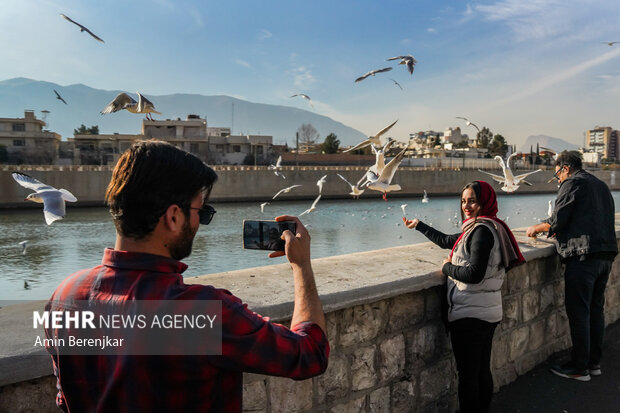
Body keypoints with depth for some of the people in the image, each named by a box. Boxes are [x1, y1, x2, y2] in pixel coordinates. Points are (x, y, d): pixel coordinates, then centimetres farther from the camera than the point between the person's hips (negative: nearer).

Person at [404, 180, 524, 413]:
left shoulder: (482, 230, -17)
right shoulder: (484, 227, 13)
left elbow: (474, 274, -24)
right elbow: (446, 241, 24)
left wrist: (448, 267, -7)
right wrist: (418, 226, 32)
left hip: (470, 315, -10)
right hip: (487, 313, 10)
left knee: (467, 374, 1)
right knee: (482, 371, 18)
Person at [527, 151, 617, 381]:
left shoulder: (572, 183, -4)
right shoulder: (601, 185, 22)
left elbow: (558, 220, -12)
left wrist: (537, 228, 7)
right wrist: (562, 231, 28)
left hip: (583, 256, -9)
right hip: (606, 254, 9)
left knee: (578, 311, -3)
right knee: (596, 309, 15)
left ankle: (579, 367, 4)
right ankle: (594, 362, 23)